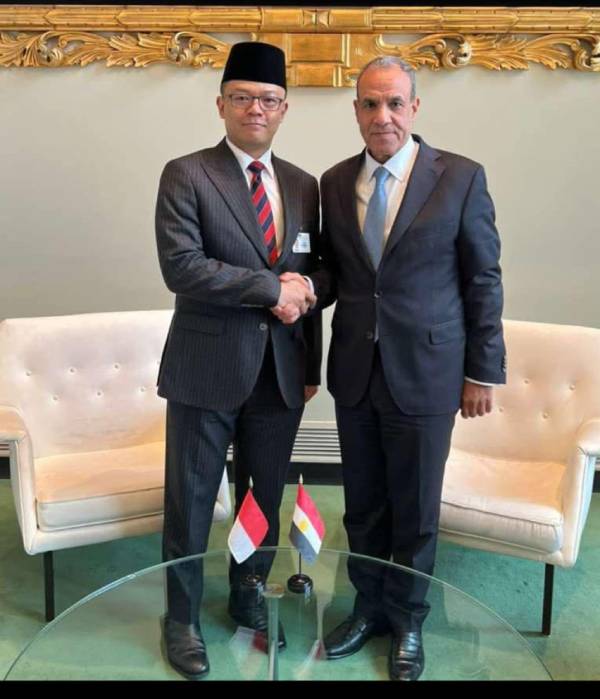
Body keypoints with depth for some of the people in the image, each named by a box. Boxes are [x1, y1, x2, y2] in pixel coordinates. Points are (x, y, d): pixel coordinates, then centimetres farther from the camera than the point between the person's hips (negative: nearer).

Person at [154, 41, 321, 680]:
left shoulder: (303, 186, 10)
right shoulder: (186, 175, -5)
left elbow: (307, 282, 14)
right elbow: (180, 267, -18)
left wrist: (311, 364, 9)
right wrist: (271, 287, -18)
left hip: (281, 372, 5)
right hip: (207, 370, -4)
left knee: (265, 500, 17)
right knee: (190, 504, 9)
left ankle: (249, 598, 39)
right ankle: (182, 618, 30)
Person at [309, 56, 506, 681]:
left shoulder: (460, 177, -6)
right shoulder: (334, 182, 5)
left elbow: (483, 280, -4)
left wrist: (483, 371, -4)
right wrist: (311, 288, -10)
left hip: (424, 373, -3)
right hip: (355, 371, 4)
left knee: (415, 509, 11)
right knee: (362, 503, 16)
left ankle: (407, 622, 34)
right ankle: (368, 606, 39)